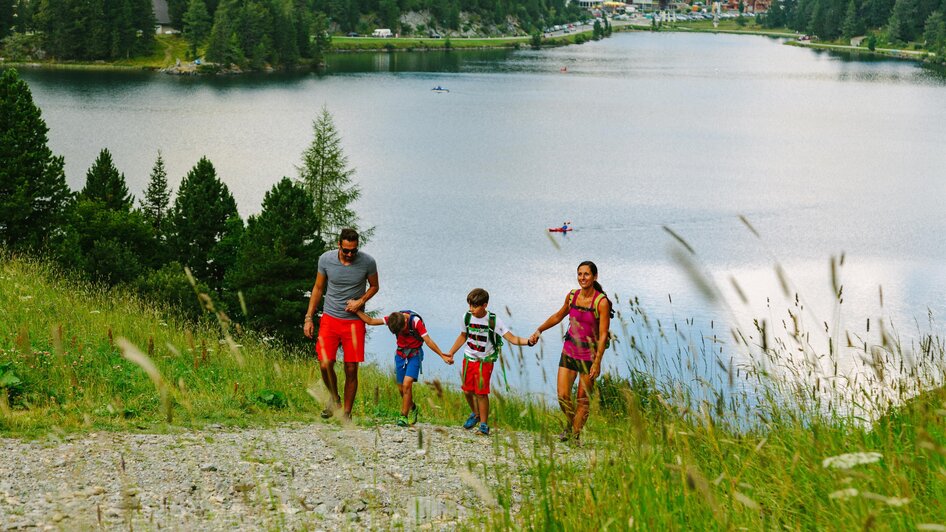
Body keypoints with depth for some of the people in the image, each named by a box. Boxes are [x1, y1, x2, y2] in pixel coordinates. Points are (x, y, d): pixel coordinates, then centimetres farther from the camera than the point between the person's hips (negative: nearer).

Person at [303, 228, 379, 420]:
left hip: (354, 321, -1)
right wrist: (308, 318, 5)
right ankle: (334, 398, 19)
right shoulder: (326, 259, -7)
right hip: (330, 318, 1)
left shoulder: (367, 262, -10)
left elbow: (374, 286, 8)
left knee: (351, 370, 0)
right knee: (325, 365, -10)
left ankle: (347, 413, 14)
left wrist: (360, 301, -11)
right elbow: (318, 288, 7)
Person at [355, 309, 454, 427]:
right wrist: (356, 310, -17)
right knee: (401, 388, 7)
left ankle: (403, 417, -11)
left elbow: (428, 341, -22)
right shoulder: (393, 319, -12)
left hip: (414, 354, -5)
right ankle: (412, 408, 34)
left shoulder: (416, 321, -24)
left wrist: (443, 356, -22)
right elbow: (370, 321, -8)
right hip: (400, 354, 5)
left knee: (407, 385, -18)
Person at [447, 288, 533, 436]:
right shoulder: (467, 317, -5)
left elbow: (512, 339, -21)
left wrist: (528, 341, -38)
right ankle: (476, 414, 34)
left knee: (481, 392, -11)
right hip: (469, 358, 4)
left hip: (485, 361, -4)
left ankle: (484, 424, 2)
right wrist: (451, 353, 13)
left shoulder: (493, 320, -17)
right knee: (467, 390, 6)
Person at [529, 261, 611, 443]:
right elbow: (558, 316, 21)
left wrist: (597, 362, -19)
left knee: (583, 399, 3)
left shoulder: (602, 302, -14)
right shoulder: (572, 296, 1)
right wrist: (539, 330, 15)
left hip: (589, 354, -4)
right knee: (562, 396, 0)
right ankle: (570, 424, 28)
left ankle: (575, 435, 16)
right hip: (569, 351, 4)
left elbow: (603, 335, -15)